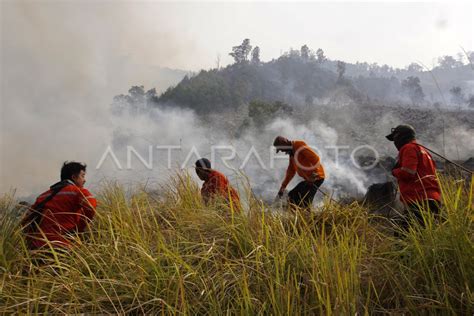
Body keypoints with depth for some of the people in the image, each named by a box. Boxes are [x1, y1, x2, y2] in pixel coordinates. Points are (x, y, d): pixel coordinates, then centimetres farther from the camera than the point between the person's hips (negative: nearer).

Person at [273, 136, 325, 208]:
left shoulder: (300, 147, -16)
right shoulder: (292, 154, 14)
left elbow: (316, 159, -23)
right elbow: (291, 171, 19)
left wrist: (314, 174, -27)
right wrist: (283, 187, 18)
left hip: (316, 177, -10)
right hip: (308, 179, 10)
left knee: (305, 201, -15)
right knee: (292, 196, 9)